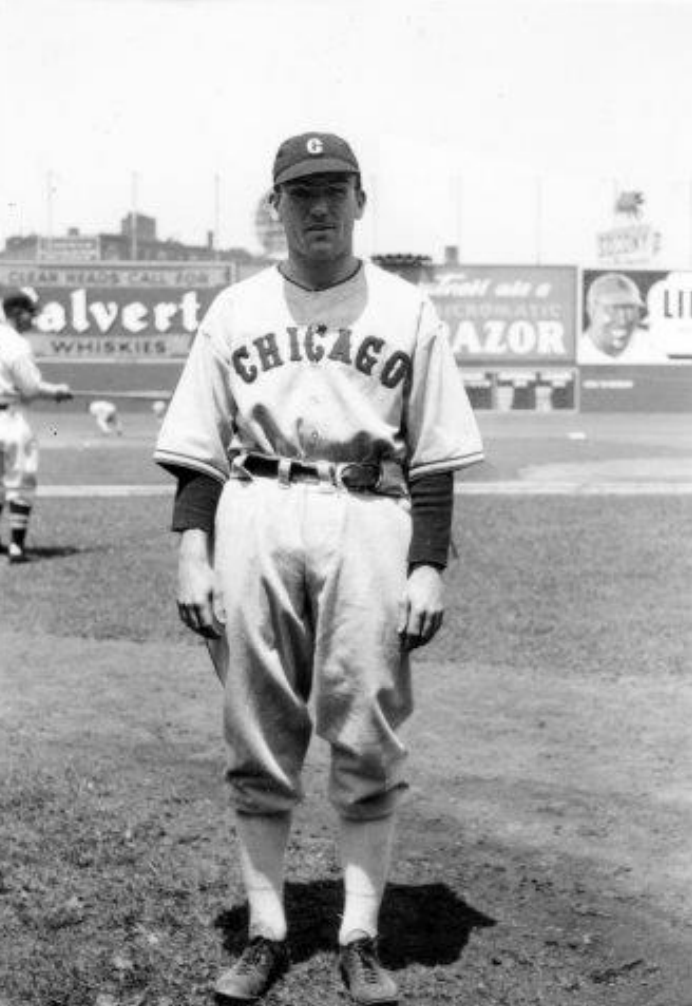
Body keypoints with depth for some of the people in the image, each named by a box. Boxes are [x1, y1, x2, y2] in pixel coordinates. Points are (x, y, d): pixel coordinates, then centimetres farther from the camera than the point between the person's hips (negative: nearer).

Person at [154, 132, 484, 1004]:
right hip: (253, 518, 2)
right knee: (256, 739, 3)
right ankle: (265, 933, 13)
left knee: (366, 742, -2)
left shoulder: (407, 312, 10)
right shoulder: (234, 311, 14)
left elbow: (436, 456, 6)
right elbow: (198, 448, 10)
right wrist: (192, 553, -1)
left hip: (369, 520, -1)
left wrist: (429, 567, -3)